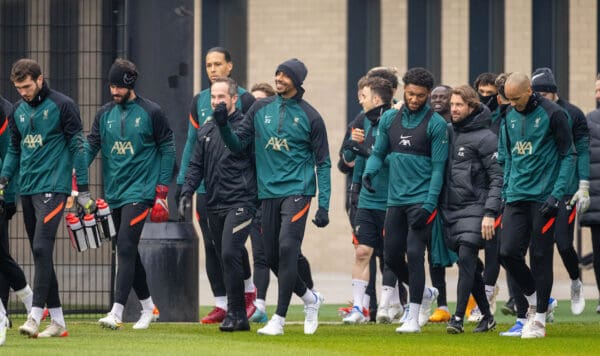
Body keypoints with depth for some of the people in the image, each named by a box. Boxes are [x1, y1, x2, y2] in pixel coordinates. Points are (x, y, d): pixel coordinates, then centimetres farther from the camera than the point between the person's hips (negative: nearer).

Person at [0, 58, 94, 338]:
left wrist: (83, 190, -7)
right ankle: (57, 321, 10)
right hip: (27, 189, 7)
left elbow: (77, 146, -5)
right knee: (40, 253, 6)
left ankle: (35, 315, -21)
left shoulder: (62, 105, -5)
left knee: (42, 248, -17)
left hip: (53, 187, -7)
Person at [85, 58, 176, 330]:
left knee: (125, 247, -16)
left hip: (140, 192, -6)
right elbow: (91, 145, 4)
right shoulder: (105, 114, 9)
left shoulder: (151, 112, -4)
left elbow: (167, 149, -1)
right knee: (127, 250, 11)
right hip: (114, 193, 6)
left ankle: (117, 312, -21)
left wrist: (162, 190, -5)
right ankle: (148, 307, 25)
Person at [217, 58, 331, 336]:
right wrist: (223, 126, -11)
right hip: (268, 192, 5)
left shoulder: (309, 117, -1)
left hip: (296, 191, -5)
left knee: (287, 248, -17)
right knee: (272, 256, 6)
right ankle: (310, 298, 29)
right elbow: (238, 144, 10)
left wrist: (324, 205, -6)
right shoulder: (261, 109, 9)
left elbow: (323, 163, 1)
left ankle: (279, 319, -15)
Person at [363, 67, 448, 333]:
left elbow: (438, 167, -9)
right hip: (395, 199, 6)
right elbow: (379, 153, 15)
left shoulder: (436, 124, -6)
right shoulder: (390, 119, 9)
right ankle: (425, 293, 33)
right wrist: (369, 172, -8)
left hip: (422, 199, -6)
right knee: (391, 256, 8)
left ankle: (413, 317, -7)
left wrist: (429, 205, -16)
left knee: (414, 253, -13)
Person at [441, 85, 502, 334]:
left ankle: (458, 317, -17)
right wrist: (439, 205, 11)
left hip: (474, 208, -7)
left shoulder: (485, 138, -7)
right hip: (451, 210, 7)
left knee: (466, 259, -15)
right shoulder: (449, 133, 13)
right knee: (469, 265, 9)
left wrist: (490, 213, -18)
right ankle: (486, 315, 19)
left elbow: (498, 178, -11)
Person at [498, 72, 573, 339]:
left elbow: (567, 156, -6)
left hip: (543, 196, -5)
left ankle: (539, 317, 7)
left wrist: (557, 194, -13)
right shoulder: (510, 117, 10)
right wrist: (506, 191, 14)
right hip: (516, 197, 5)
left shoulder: (552, 114, -8)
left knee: (540, 257, -1)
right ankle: (534, 299, 18)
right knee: (508, 252, -5)